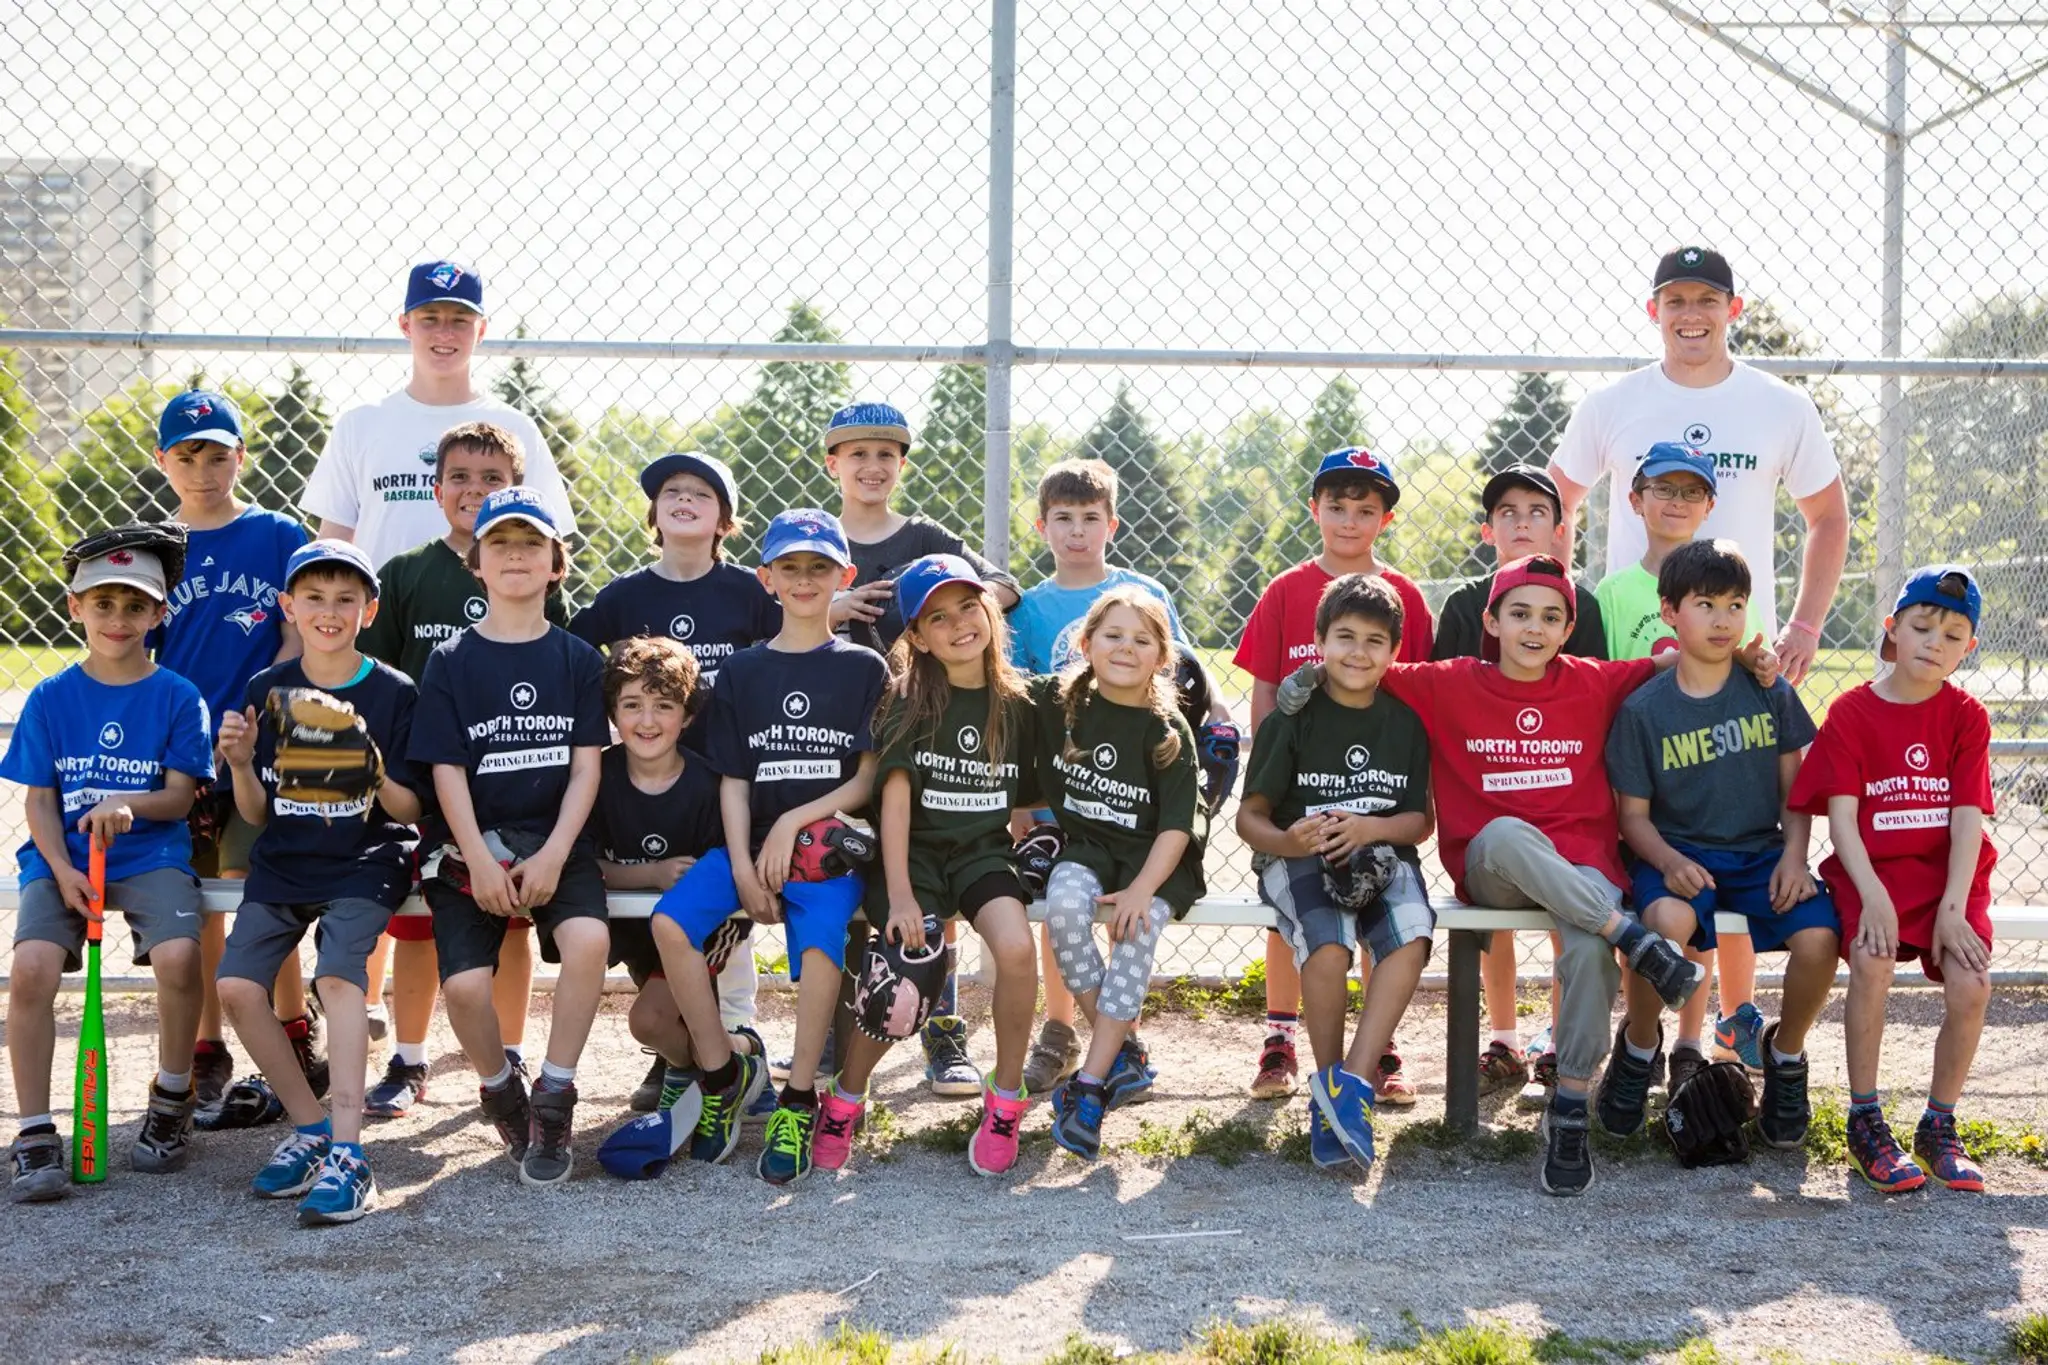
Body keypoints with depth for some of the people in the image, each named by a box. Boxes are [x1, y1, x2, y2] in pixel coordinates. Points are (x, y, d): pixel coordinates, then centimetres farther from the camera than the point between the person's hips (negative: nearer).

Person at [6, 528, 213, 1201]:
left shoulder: (177, 697, 2)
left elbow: (180, 793, -2)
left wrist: (128, 805, -24)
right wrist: (61, 870, -12)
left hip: (150, 855, -1)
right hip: (61, 858, 1)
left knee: (178, 954, -29)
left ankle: (171, 1101, -1)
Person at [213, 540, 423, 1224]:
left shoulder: (394, 692, -2)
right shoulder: (266, 691, 5)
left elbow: (409, 811, -2)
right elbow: (257, 813, 8)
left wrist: (377, 775, -22)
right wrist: (241, 764, -12)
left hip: (365, 862, -3)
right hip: (282, 862, 4)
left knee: (339, 975, -28)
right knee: (237, 985, -17)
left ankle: (346, 1154, -29)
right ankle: (310, 1125, 2)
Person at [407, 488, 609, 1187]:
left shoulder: (577, 658, 9)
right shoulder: (452, 662, 6)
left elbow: (586, 766, 3)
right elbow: (447, 770, 0)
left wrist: (552, 855, -11)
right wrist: (480, 861, -13)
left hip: (557, 842, 1)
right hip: (470, 847, 0)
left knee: (588, 939, -31)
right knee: (464, 983, -24)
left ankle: (552, 1101, -13)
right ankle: (500, 1090, 9)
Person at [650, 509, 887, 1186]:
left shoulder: (864, 668, 7)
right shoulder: (741, 672, 13)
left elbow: (868, 779, 1)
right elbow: (734, 780, 7)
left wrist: (795, 823, -12)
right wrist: (742, 868, -7)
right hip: (752, 843, 3)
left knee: (819, 940, -33)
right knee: (670, 921, -23)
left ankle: (798, 1103, -18)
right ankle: (723, 1072, -6)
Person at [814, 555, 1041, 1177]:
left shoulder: (1014, 703, 6)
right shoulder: (909, 700, -3)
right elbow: (895, 796, -11)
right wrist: (899, 894, -19)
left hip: (983, 851, 2)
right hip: (913, 852, -2)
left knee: (1016, 946, -30)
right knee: (902, 988, -23)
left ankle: (1006, 1100, -8)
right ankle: (844, 1101, 7)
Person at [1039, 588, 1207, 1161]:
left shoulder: (1168, 730, -6)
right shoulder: (1057, 702, 0)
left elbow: (1177, 823, -10)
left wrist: (1143, 888, -24)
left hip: (1153, 856, -2)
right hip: (1084, 846, 2)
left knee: (1137, 927, -32)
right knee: (1064, 902, -32)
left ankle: (1090, 1083, -28)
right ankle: (1123, 1052, -18)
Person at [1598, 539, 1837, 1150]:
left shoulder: (1769, 692, 5)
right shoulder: (1644, 708, -2)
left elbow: (1794, 788, 9)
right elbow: (1634, 813, 0)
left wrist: (1793, 856, -8)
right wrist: (1668, 861, -19)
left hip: (1760, 852, 2)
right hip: (1677, 853, -2)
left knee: (1819, 937, -27)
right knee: (1667, 920, -37)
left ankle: (1786, 1052, 6)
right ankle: (1640, 1043, -6)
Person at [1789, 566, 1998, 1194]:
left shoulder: (1966, 717, 5)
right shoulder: (1851, 712, 0)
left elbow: (1968, 818, -3)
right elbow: (1841, 816, -6)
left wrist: (1953, 908, -14)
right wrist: (1873, 896, -20)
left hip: (1949, 876, 2)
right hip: (1872, 873, -2)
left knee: (1970, 983, -22)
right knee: (1871, 960, -30)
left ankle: (1939, 1128, 1)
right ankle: (1865, 1124, -14)